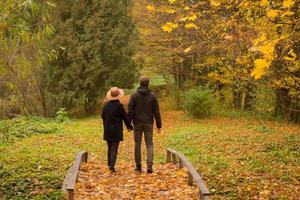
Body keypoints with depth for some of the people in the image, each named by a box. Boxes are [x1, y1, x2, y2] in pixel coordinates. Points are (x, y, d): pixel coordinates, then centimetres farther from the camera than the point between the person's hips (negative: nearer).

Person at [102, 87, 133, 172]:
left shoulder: (106, 105, 1)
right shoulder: (119, 106, -13)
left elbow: (103, 116, 10)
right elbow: (125, 117, -6)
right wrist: (129, 127, 8)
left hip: (107, 130, 5)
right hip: (116, 130, -5)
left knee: (110, 148, 16)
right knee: (114, 149, -3)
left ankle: (109, 164, 22)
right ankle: (112, 166, -12)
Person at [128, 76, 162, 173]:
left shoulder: (134, 96, -4)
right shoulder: (152, 96, -1)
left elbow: (130, 111, -6)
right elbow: (157, 112, 0)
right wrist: (159, 125, 5)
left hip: (137, 123, 0)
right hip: (149, 123, 1)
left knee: (137, 144, 9)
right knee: (149, 144, 6)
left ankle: (138, 167, 12)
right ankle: (149, 166, -8)